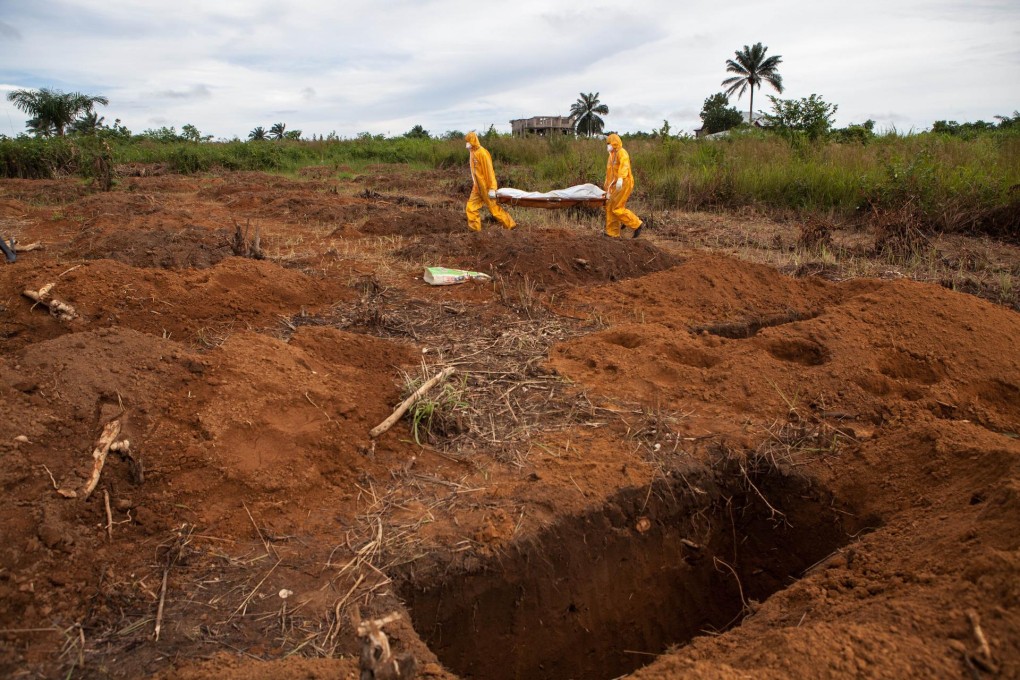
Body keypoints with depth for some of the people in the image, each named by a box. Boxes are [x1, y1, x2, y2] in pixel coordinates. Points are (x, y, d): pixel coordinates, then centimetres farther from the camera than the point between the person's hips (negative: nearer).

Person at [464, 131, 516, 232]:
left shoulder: (482, 153, -17)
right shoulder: (473, 153, 9)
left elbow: (489, 171, -19)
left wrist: (492, 188, -21)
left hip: (485, 187, -8)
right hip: (477, 187, 8)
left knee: (494, 208, -1)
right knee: (471, 207, 4)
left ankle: (510, 225, 10)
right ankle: (474, 229, 10)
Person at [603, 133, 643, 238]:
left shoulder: (621, 152, -9)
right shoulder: (612, 155, 21)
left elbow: (624, 166, -28)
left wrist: (620, 178, -44)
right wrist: (608, 187, 23)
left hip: (623, 184, -9)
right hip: (615, 185, 9)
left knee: (617, 209, -12)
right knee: (610, 208, 6)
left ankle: (636, 225, 1)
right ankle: (612, 233, 11)